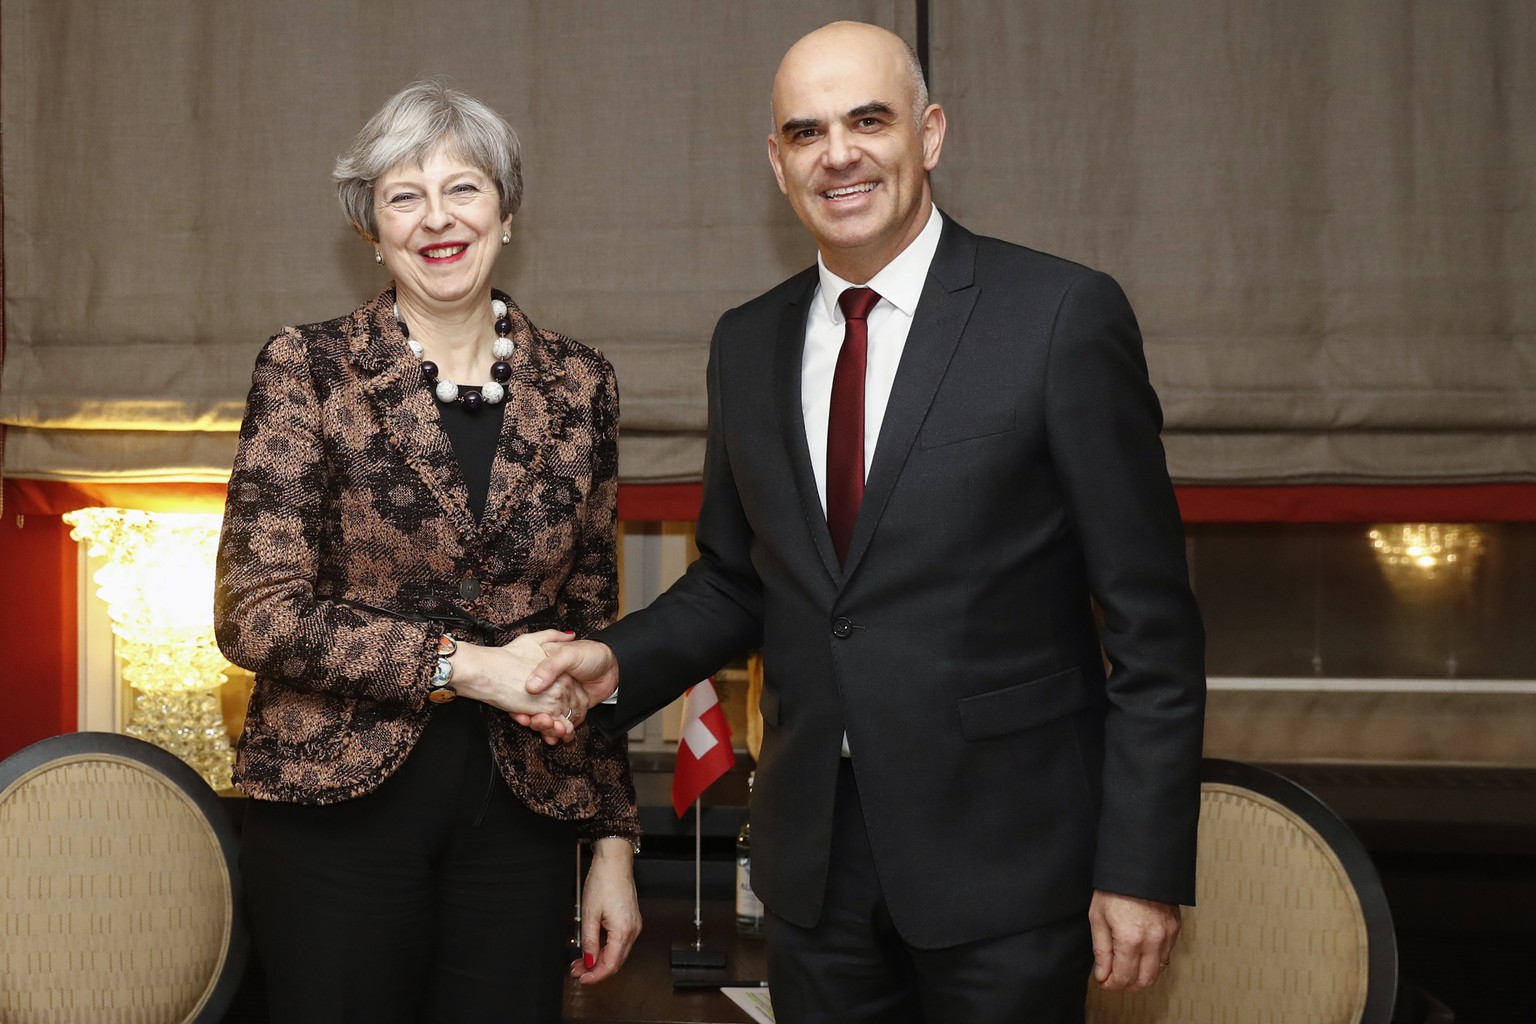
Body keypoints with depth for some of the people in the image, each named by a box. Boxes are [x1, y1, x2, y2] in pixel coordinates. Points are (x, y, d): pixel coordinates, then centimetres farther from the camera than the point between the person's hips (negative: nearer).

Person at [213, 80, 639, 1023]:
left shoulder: (579, 386, 6)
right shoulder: (308, 369, -3)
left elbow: (590, 625, 10)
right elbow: (256, 613, -9)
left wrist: (614, 841, 8)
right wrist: (464, 665, -16)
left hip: (522, 810, 3)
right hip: (340, 803, -2)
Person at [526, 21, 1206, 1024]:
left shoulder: (1064, 314, -10)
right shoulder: (747, 344, 7)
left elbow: (1153, 619, -9)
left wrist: (1143, 867, -11)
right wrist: (619, 660, -4)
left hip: (1005, 859, -4)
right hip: (814, 856, 5)